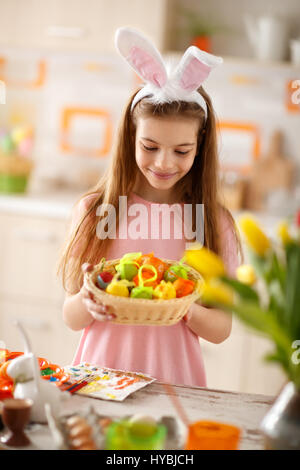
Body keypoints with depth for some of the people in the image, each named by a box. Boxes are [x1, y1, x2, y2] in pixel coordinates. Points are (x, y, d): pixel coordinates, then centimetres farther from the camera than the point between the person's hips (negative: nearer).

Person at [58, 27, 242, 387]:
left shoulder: (213, 223, -1)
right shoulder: (93, 211, -1)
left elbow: (221, 329, 3)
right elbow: (71, 318, 3)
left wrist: (188, 310, -16)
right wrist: (87, 302, -17)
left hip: (174, 382, 0)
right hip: (99, 382, 0)